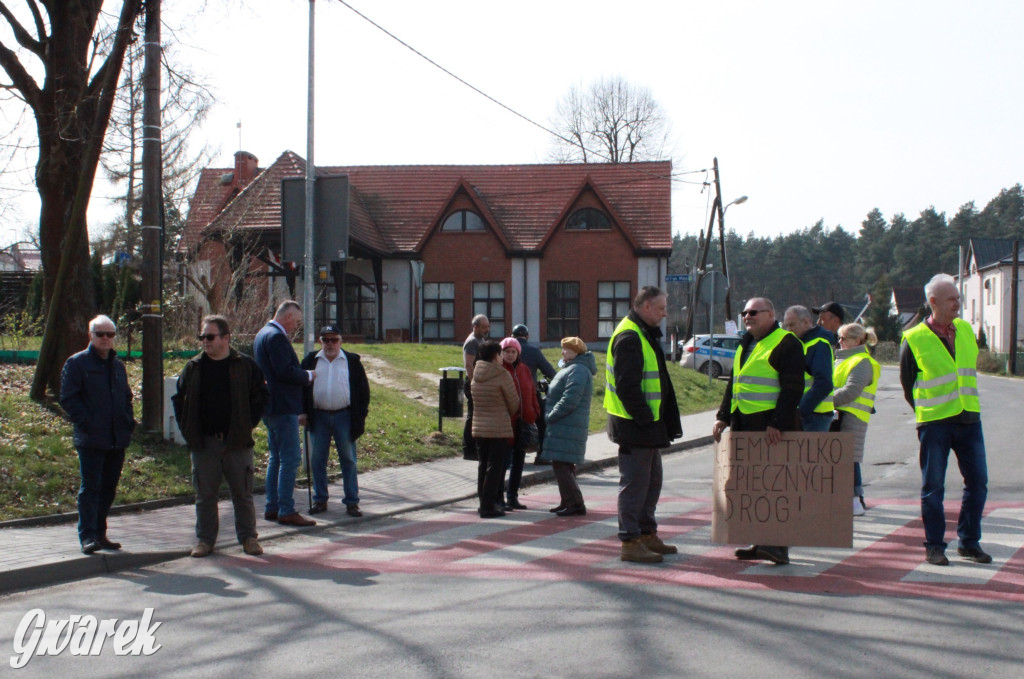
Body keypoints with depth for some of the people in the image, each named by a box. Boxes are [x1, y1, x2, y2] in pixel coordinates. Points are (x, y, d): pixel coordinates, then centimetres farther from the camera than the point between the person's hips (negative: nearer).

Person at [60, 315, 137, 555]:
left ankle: (100, 533, 19)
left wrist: (129, 422, 11)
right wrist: (86, 423, -16)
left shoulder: (117, 365, 18)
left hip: (117, 440, 6)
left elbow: (126, 397, 26)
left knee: (108, 488, 10)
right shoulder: (76, 363, -2)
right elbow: (68, 398, -8)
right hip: (91, 440, -6)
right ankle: (87, 536, -7)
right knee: (90, 488, -8)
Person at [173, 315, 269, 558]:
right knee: (205, 494, 6)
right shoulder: (193, 368, 7)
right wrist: (187, 429, 5)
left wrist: (248, 425, -1)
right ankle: (204, 539, 16)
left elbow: (261, 396, 5)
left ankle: (248, 537, 15)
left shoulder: (246, 366, 1)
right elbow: (178, 399, 15)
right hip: (203, 443, 2)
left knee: (243, 493, 5)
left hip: (237, 441, -2)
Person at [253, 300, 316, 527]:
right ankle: (286, 511, -7)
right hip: (283, 407, -11)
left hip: (271, 407, 11)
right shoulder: (276, 337, -17)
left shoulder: (263, 334, 17)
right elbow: (286, 371, -24)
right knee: (290, 458, -8)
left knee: (277, 458, 15)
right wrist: (308, 376, -8)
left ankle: (272, 508, 19)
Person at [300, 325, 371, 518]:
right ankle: (320, 500, 15)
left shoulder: (352, 361, 4)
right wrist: (303, 413, 0)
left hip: (344, 417, -1)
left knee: (348, 460, 2)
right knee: (318, 460, 5)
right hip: (319, 417, 1)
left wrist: (360, 416, -2)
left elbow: (363, 390, 5)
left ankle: (351, 502, 8)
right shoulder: (311, 361, 6)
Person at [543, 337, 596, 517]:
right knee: (563, 466, 15)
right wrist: (551, 415, 14)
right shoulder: (570, 368, 20)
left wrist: (551, 416, -17)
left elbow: (570, 400, -23)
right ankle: (567, 502, 21)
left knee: (561, 466, -11)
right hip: (563, 426, 11)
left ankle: (575, 504, -9)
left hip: (567, 428, -11)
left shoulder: (578, 370, -14)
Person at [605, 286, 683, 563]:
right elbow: (627, 387, -23)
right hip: (635, 425, -11)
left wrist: (655, 420, 16)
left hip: (648, 425, 11)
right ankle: (630, 543, 0)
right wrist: (645, 418, -21)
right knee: (635, 483, -5)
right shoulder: (629, 337, -17)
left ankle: (647, 535, 27)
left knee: (652, 481, 17)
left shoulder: (644, 334, 17)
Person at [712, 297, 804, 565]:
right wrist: (723, 417, 14)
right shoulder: (745, 345, 20)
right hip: (744, 426, 9)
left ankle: (778, 546, -6)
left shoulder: (786, 343, -7)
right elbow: (733, 383, 25)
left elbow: (792, 389, -15)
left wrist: (778, 424, -22)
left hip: (772, 427, -9)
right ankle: (760, 542, 15)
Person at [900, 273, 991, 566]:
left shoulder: (966, 330, 7)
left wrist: (967, 403, 15)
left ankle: (969, 542, 18)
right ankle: (934, 546, 11)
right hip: (934, 423, -4)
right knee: (933, 486, 1)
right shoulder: (914, 340, -7)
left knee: (977, 482, 5)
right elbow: (907, 383, 3)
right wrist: (925, 413, 6)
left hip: (968, 419, 5)